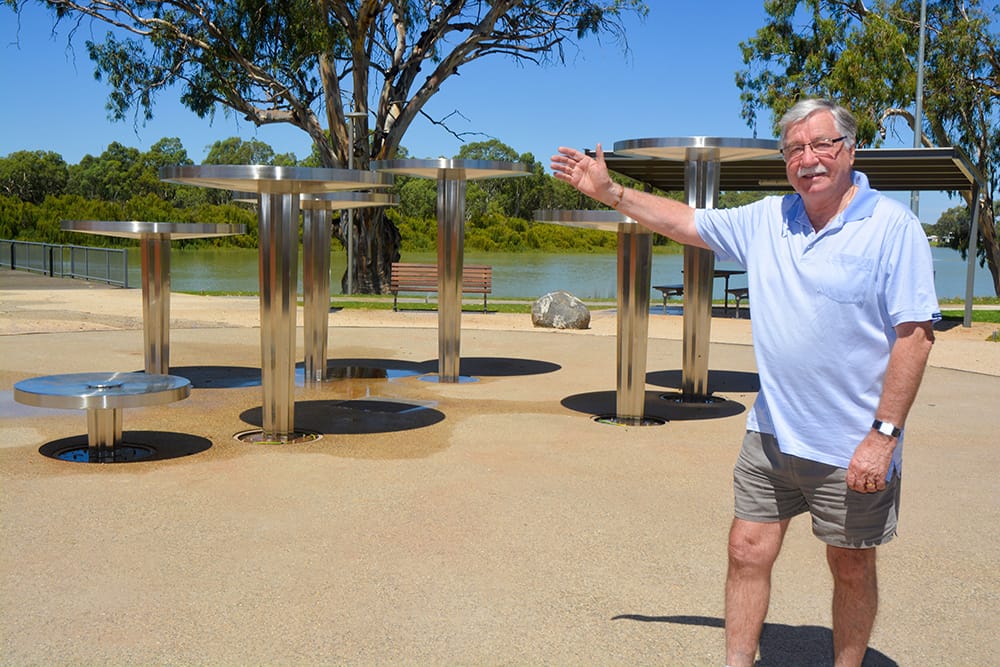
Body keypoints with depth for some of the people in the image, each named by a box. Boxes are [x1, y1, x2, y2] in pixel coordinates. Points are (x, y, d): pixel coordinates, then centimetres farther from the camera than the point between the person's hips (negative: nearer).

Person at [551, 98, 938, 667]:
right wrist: (609, 190, 10)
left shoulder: (893, 226, -11)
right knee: (749, 551, 8)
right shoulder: (766, 221, 5)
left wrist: (884, 434, -18)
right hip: (771, 434, 5)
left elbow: (915, 335, -14)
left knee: (852, 569, 11)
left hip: (853, 447, -4)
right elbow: (686, 221, 16)